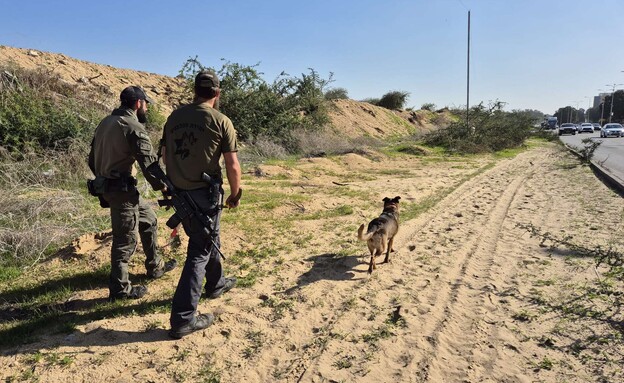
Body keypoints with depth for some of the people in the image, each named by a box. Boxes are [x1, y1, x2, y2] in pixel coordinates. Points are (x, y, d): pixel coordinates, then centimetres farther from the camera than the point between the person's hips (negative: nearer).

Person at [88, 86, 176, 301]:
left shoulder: (106, 123, 13)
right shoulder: (133, 126, -15)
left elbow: (92, 159, 18)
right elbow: (149, 162, -18)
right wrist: (163, 187, -5)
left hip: (106, 185, 10)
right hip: (122, 189, -10)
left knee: (148, 221, 21)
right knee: (126, 239, 1)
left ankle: (155, 266, 33)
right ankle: (119, 289, 13)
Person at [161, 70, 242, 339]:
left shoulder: (175, 117, 5)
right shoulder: (220, 121, -10)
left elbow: (164, 154, 12)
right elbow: (232, 166, -11)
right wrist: (235, 194, 3)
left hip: (178, 193, 6)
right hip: (205, 194, -6)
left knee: (207, 238, 25)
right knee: (200, 251, 2)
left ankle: (215, 283, 46)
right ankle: (183, 318, 3)